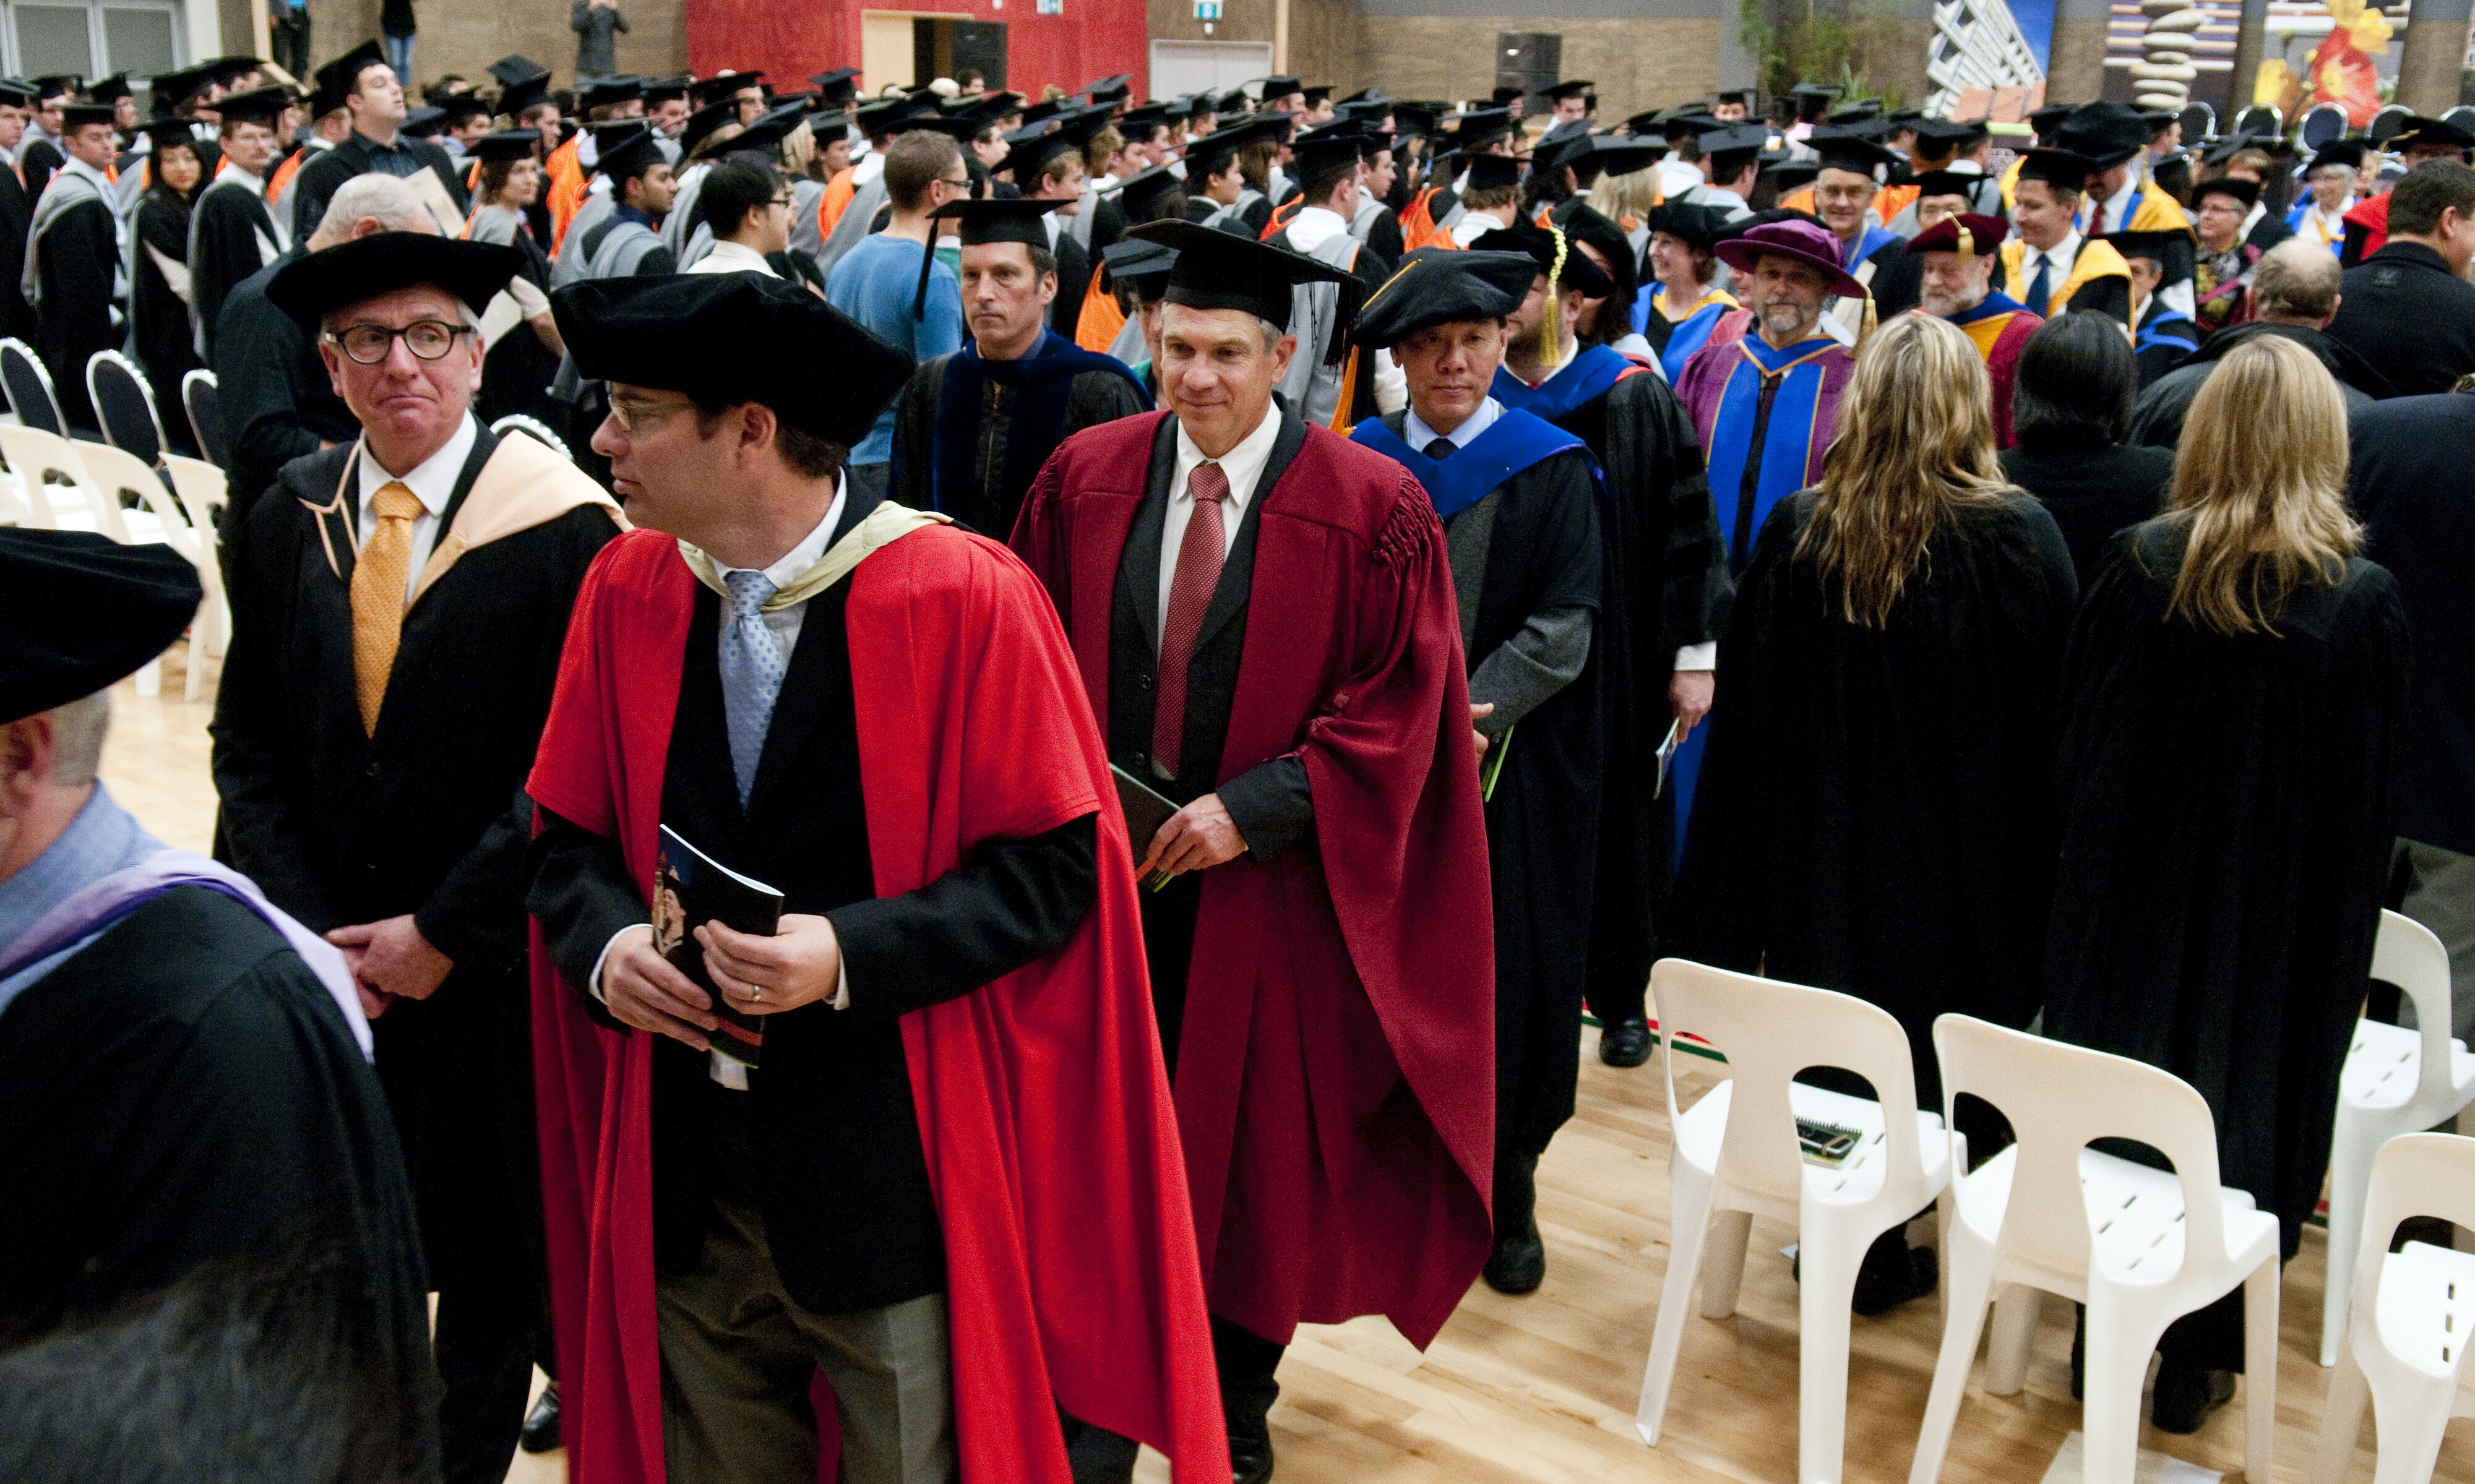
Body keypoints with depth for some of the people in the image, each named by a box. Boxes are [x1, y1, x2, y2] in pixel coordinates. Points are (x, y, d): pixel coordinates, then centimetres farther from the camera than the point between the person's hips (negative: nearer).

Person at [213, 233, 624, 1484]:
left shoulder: (563, 531, -12)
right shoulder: (286, 524, 4)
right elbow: (248, 746, 7)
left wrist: (442, 935, -11)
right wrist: (309, 928, -5)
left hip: (488, 978, -3)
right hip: (326, 962, 4)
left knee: (490, 1255, 11)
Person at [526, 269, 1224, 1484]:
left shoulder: (968, 600, -13)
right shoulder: (627, 590, 2)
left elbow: (1055, 865, -11)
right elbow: (572, 838, 10)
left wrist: (850, 954, -22)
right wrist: (607, 941, -12)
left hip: (899, 1176, -4)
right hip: (683, 1176, 4)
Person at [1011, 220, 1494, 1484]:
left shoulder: (1374, 512, -10)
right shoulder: (1084, 477, 0)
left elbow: (1400, 712, -11)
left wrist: (1249, 809, -18)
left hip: (1269, 881, -2)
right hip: (1104, 859, 3)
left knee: (1256, 1140, 12)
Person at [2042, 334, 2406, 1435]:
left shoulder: (2137, 568, -12)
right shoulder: (2363, 601, -14)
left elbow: (2075, 739, -3)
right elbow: (2369, 795, -6)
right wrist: (2342, 930, 6)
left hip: (2131, 900, 1)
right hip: (2281, 926, -1)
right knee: (2243, 1125, 13)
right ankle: (2195, 1363, 23)